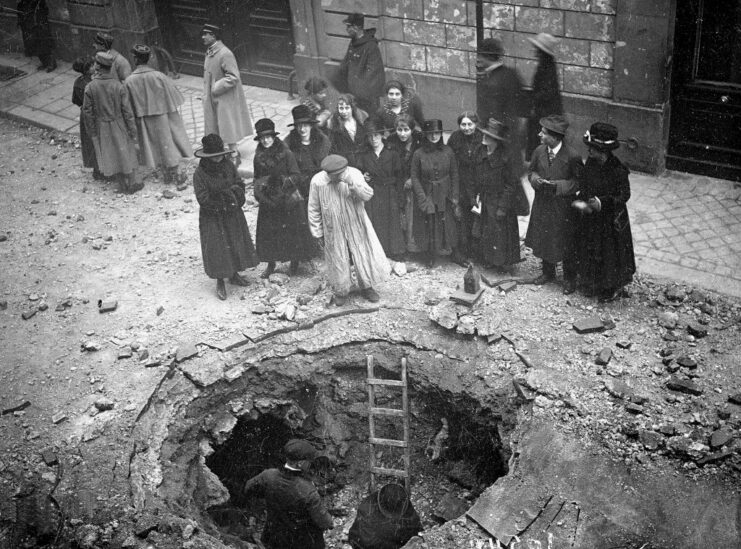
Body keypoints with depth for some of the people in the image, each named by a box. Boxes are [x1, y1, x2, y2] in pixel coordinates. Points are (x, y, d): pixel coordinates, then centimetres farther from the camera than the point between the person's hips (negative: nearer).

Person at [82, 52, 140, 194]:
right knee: (125, 154, 15)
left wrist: (92, 132, 5)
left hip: (102, 128, 1)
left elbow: (87, 112, -8)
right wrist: (133, 130, -3)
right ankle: (131, 184, 26)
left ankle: (123, 185, 27)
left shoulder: (90, 88, -15)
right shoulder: (118, 86, -18)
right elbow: (127, 111, -13)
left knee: (110, 156, 16)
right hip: (119, 125, -1)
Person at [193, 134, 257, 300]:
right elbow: (203, 199, -20)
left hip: (233, 215, 5)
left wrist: (233, 192, -22)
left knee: (236, 244, 14)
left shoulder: (229, 166, -3)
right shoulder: (199, 173, -17)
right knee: (217, 249, 1)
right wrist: (225, 196, -21)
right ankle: (220, 282, 17)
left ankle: (234, 275, 34)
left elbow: (240, 184, 0)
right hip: (212, 218, -5)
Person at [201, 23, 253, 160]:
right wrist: (206, 94, 13)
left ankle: (234, 155, 7)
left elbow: (233, 77, -22)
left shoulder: (225, 54, -20)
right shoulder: (209, 52, 7)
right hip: (212, 99, 9)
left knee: (228, 131, -2)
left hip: (225, 99, -9)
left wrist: (216, 88, -19)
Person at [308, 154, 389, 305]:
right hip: (334, 230, -1)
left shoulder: (354, 173, -15)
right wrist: (318, 233, -1)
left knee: (365, 255, 9)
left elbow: (368, 195, -23)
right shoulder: (317, 181, -16)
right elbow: (314, 210, -6)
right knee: (338, 261, 10)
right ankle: (341, 291, 34)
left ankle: (367, 287, 33)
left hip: (356, 226, 1)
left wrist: (352, 184, -39)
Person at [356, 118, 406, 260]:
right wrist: (362, 178, -11)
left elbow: (399, 178, 0)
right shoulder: (363, 155, 5)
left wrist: (400, 200, -3)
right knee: (373, 229, 0)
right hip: (371, 197, 1)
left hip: (389, 196, -1)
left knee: (391, 226, 2)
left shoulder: (392, 154, 0)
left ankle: (395, 261, 12)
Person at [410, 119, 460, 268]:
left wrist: (454, 196, -4)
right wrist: (422, 198, -13)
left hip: (445, 196, 1)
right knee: (429, 226, 8)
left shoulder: (448, 152, -5)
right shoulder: (418, 154, -10)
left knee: (446, 226, 7)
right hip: (427, 195, -1)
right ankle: (430, 257, 22)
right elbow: (415, 177, -6)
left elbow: (454, 175, 1)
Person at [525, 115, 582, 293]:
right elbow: (531, 171, 11)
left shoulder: (572, 156, -19)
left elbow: (579, 181, -11)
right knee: (543, 240, 17)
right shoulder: (539, 151, -3)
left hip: (563, 207, -5)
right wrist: (537, 180, -11)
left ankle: (569, 279, 23)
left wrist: (558, 185, -23)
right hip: (542, 205, 5)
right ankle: (548, 272, 37)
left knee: (566, 244, 7)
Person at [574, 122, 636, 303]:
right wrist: (581, 200, -15)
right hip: (590, 216, 6)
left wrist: (602, 202, -29)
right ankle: (592, 285, 39)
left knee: (610, 254, 10)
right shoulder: (590, 163, -7)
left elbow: (624, 195, -17)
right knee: (589, 252, 19)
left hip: (610, 220, -6)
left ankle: (613, 289, 31)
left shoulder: (618, 170, -24)